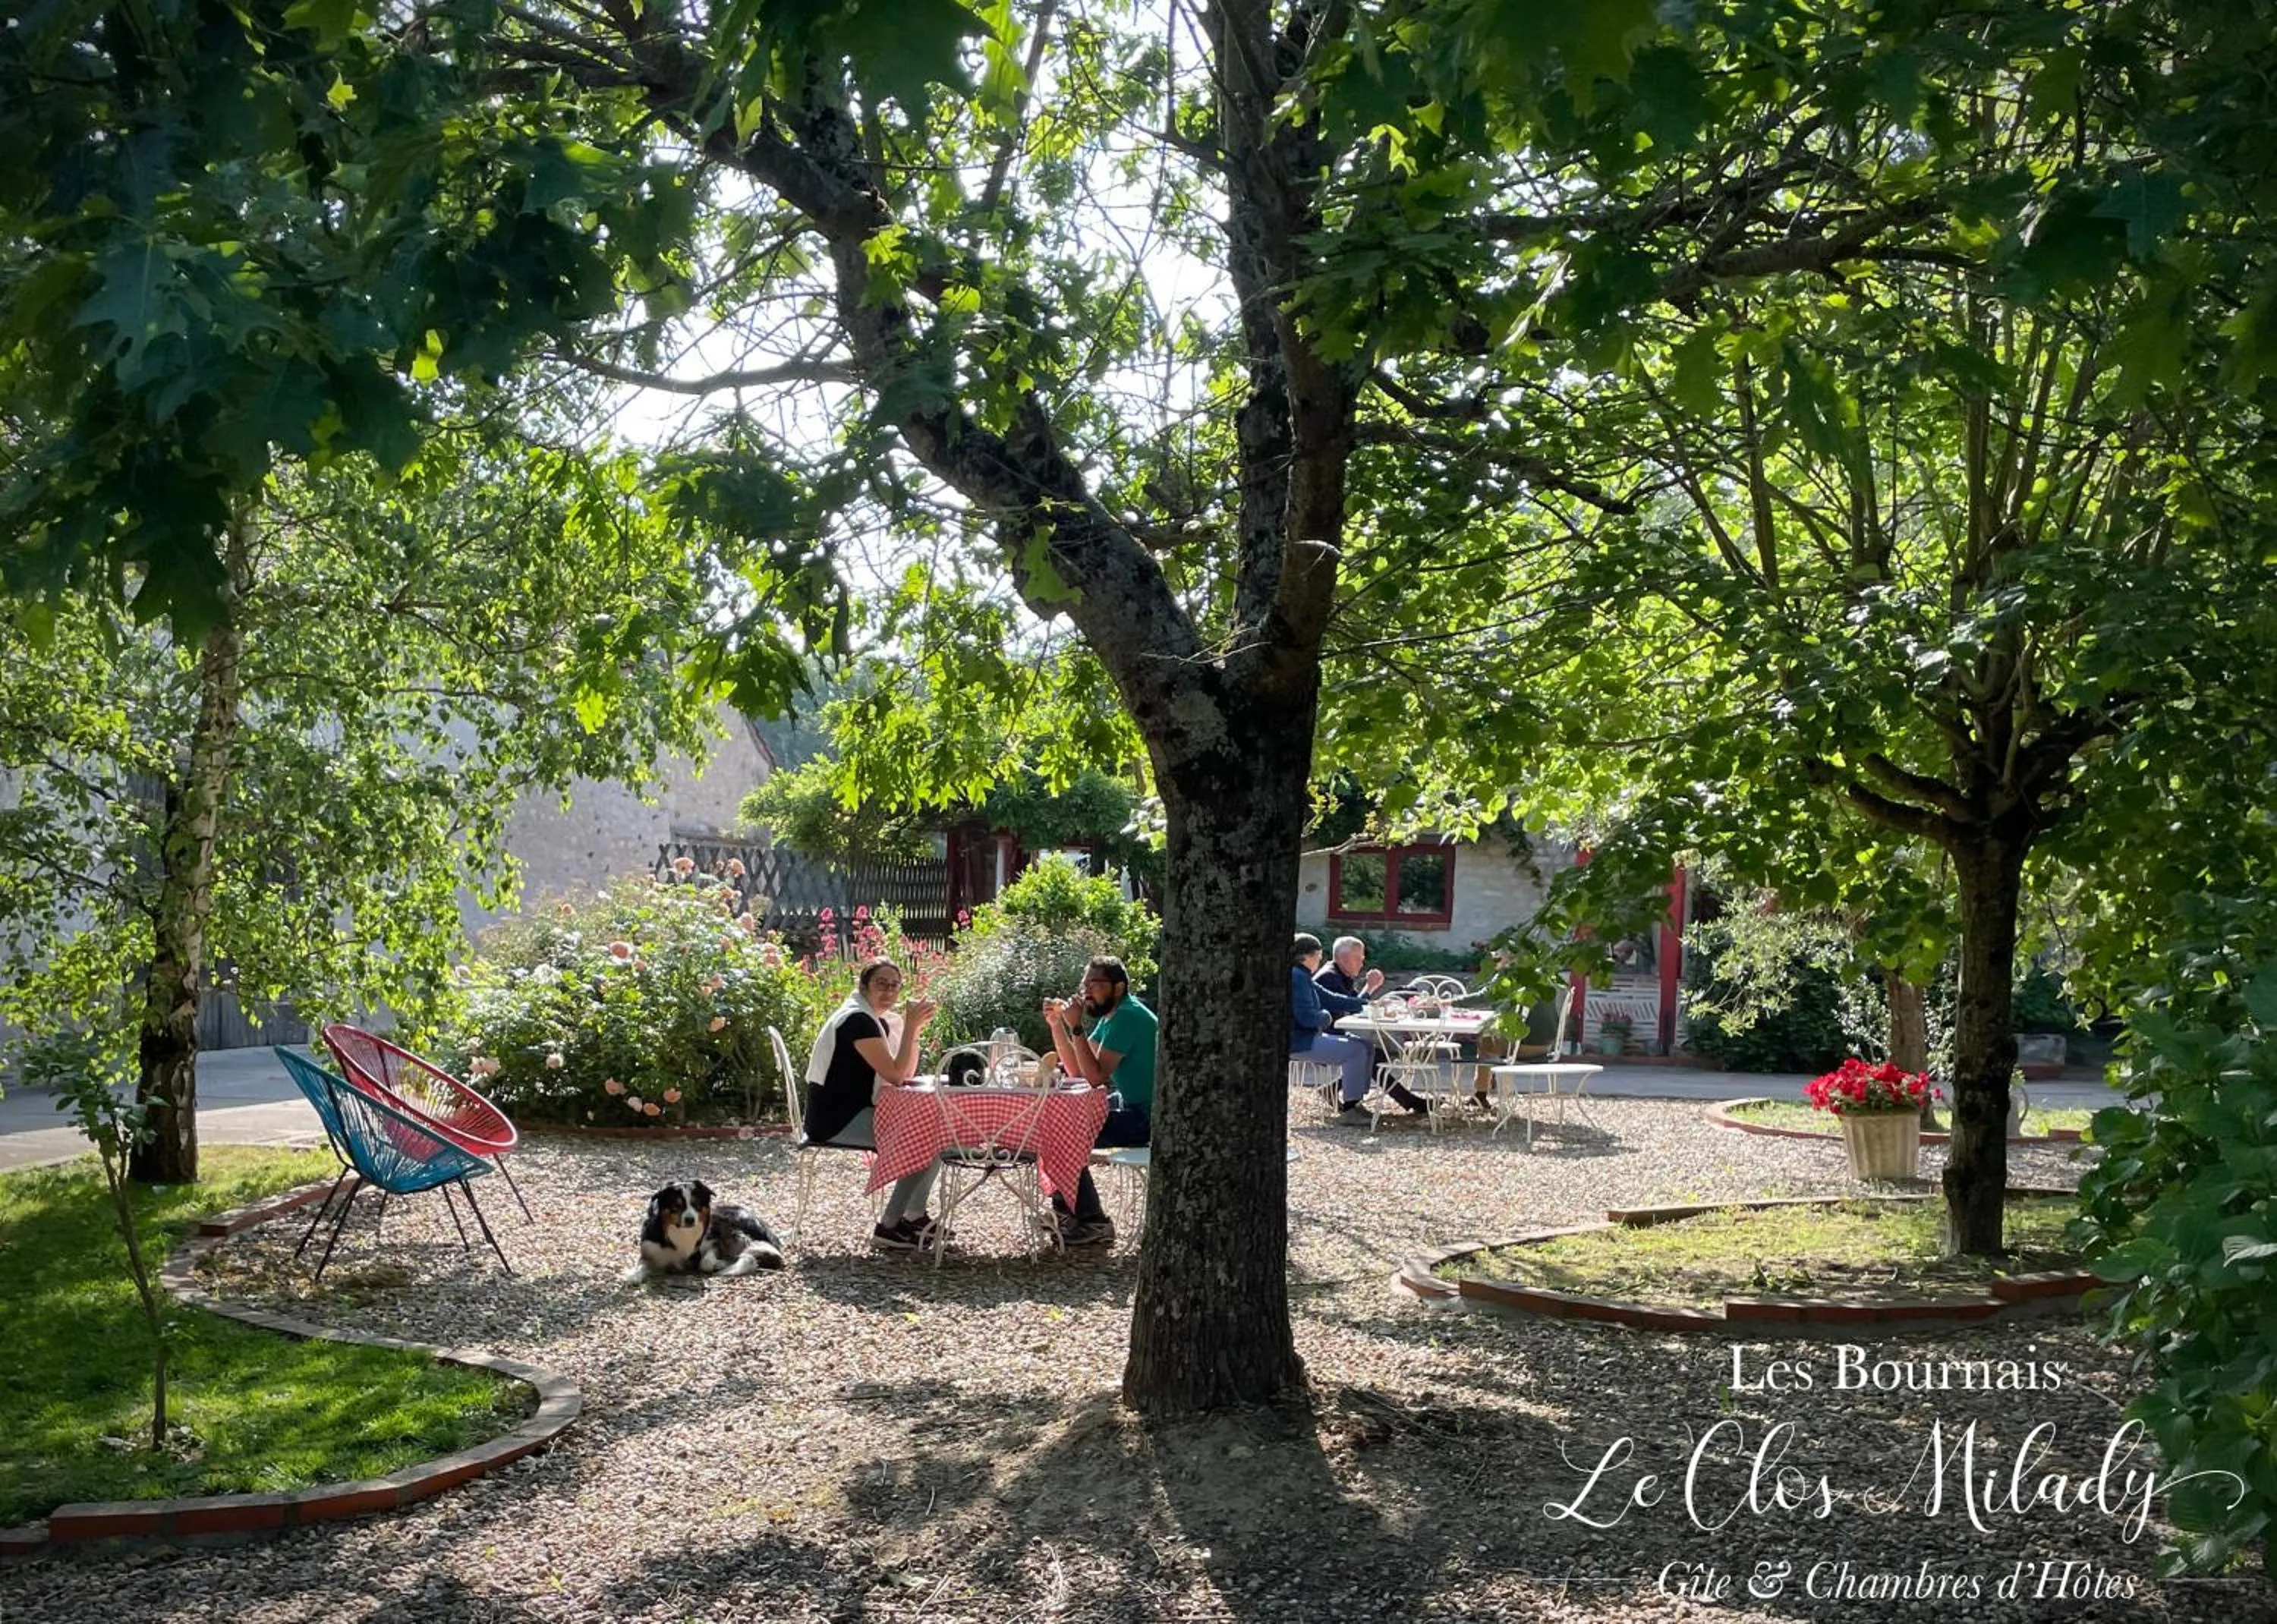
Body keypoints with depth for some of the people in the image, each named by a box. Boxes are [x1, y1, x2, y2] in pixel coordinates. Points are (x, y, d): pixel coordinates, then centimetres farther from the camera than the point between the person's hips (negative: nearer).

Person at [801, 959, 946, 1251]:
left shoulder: (876, 1021, 15)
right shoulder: (857, 1019, -17)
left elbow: (907, 1073, 11)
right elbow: (895, 1075, -21)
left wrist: (914, 1027, -1)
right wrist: (910, 1026, -17)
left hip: (856, 1114, 10)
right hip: (838, 1120, -10)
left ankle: (914, 1216, 9)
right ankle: (888, 1228, -11)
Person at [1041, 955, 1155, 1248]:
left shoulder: (1128, 1017, -18)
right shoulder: (1109, 1017, 13)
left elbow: (1096, 1076, -23)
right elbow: (1077, 1070, 11)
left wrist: (1076, 1027, -20)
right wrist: (1056, 1024, 2)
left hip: (1148, 1120, -11)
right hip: (1137, 1113, 11)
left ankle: (1093, 1223, -8)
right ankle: (1067, 1209, 16)